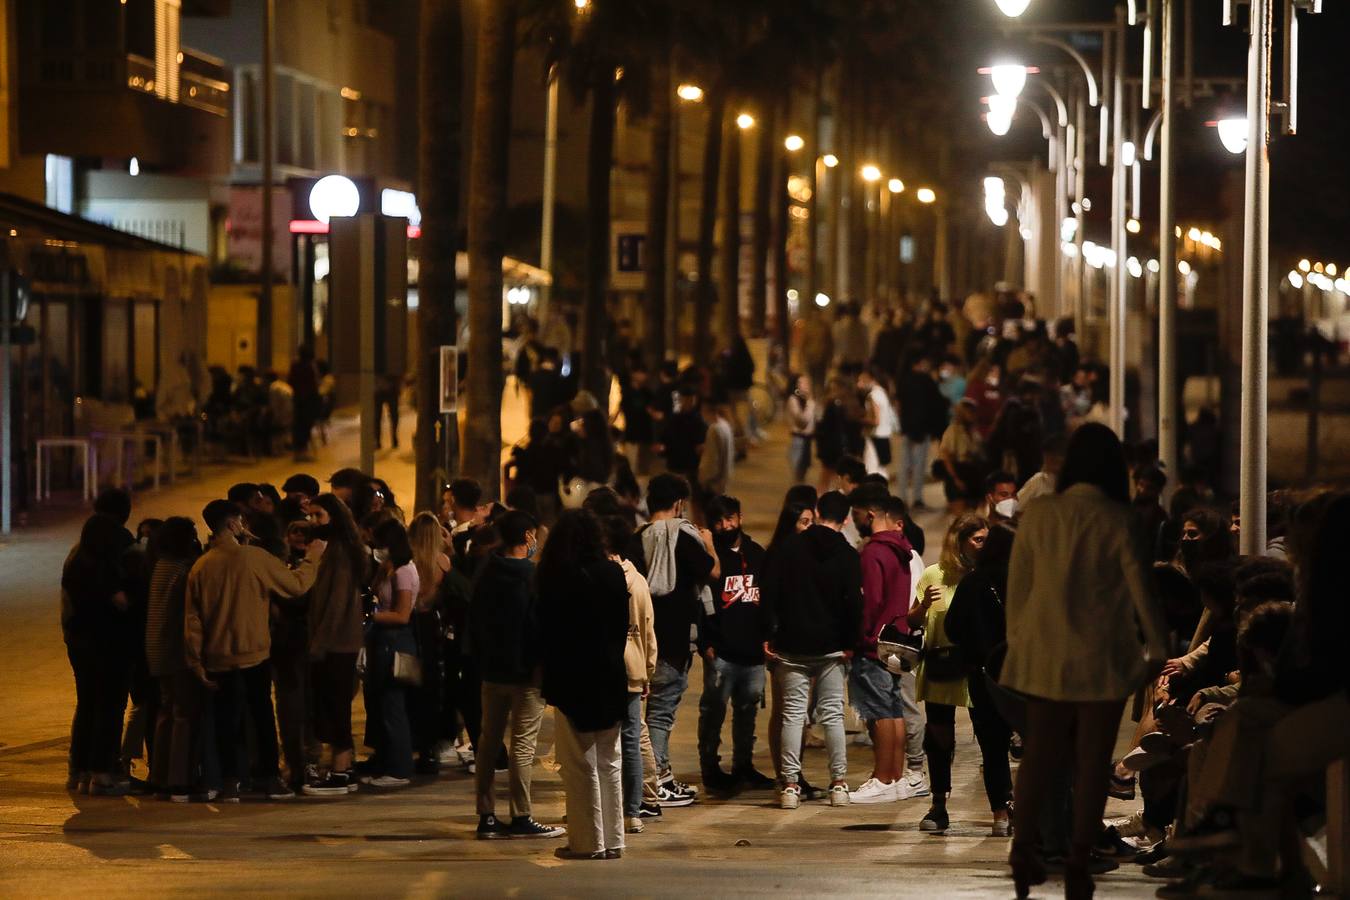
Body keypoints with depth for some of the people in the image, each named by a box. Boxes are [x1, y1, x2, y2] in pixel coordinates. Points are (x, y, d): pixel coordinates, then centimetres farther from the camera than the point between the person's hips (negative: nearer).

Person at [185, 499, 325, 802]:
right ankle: (268, 777, 14)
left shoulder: (200, 567, -2)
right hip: (254, 655, -2)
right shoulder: (254, 558, -12)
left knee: (226, 721, 7)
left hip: (218, 659, 2)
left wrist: (197, 663, 6)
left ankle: (229, 783, 4)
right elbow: (296, 583, -4)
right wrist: (313, 555, 13)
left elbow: (192, 619, 0)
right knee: (263, 717, 11)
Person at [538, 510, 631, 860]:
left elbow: (546, 629, -7)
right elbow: (622, 626, 7)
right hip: (610, 677, 4)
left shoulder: (555, 578, -11)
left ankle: (589, 841, 2)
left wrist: (549, 677, 2)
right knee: (610, 762, 11)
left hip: (572, 680, -4)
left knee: (580, 765, 1)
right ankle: (612, 840, 12)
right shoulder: (614, 573, 1)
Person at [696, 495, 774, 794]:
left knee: (748, 708, 11)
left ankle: (744, 766, 20)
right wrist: (705, 643, -13)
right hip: (722, 651, -5)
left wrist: (767, 636, 12)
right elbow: (697, 604, -6)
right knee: (714, 710, -2)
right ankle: (710, 768, 5)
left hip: (753, 649, 5)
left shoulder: (757, 554, 14)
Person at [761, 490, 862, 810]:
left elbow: (769, 592, -1)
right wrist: (850, 644, 1)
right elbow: (854, 603, -8)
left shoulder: (790, 547, 1)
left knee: (793, 714, 2)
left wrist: (768, 635, 3)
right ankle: (839, 784, 3)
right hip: (831, 648, -1)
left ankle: (790, 784, -3)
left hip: (792, 646, 1)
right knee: (833, 714, 5)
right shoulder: (847, 555, -3)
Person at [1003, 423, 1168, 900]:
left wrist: (1016, 637, 15)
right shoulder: (1118, 521, -10)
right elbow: (1140, 590, -4)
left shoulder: (1038, 513, -3)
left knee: (1038, 755, 12)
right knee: (1092, 762, 5)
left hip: (1044, 656, 3)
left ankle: (1023, 855, 10)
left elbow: (1017, 584, 3)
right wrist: (1157, 647, 9)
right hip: (1102, 659, -3)